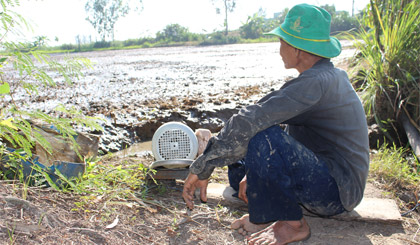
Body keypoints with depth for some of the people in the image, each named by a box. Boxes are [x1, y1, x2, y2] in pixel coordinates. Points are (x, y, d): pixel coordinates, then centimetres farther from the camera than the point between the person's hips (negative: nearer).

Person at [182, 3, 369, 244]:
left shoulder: (315, 82, -24)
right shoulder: (334, 75, 9)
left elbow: (250, 120, -32)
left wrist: (202, 167, -25)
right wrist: (256, 174, 5)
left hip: (336, 191, -9)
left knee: (263, 137, -31)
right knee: (238, 170, 13)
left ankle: (291, 224, -14)